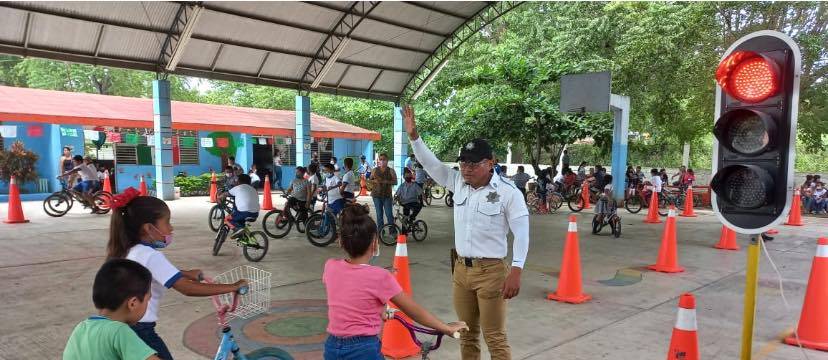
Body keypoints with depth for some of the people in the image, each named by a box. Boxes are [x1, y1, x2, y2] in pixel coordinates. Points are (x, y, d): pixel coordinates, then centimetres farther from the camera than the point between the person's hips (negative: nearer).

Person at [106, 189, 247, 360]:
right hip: (139, 331, -9)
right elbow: (188, 289, -31)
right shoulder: (150, 256, -22)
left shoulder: (127, 251, 5)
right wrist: (233, 286, -27)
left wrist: (186, 274, 21)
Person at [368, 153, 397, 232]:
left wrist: (387, 182, -19)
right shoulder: (374, 170, 7)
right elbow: (370, 180, 13)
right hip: (377, 195, 2)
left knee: (389, 214, -6)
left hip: (387, 195, -2)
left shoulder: (391, 171, 0)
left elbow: (395, 182, -4)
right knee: (379, 214, 8)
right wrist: (374, 181, -9)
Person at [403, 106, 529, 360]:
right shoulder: (458, 183, 4)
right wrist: (414, 136, -6)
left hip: (491, 271, -6)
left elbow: (522, 233, -13)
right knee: (467, 334, 16)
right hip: (461, 269, 6)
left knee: (495, 338, 0)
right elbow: (431, 164, 6)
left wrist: (516, 271, -20)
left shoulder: (508, 192, -11)